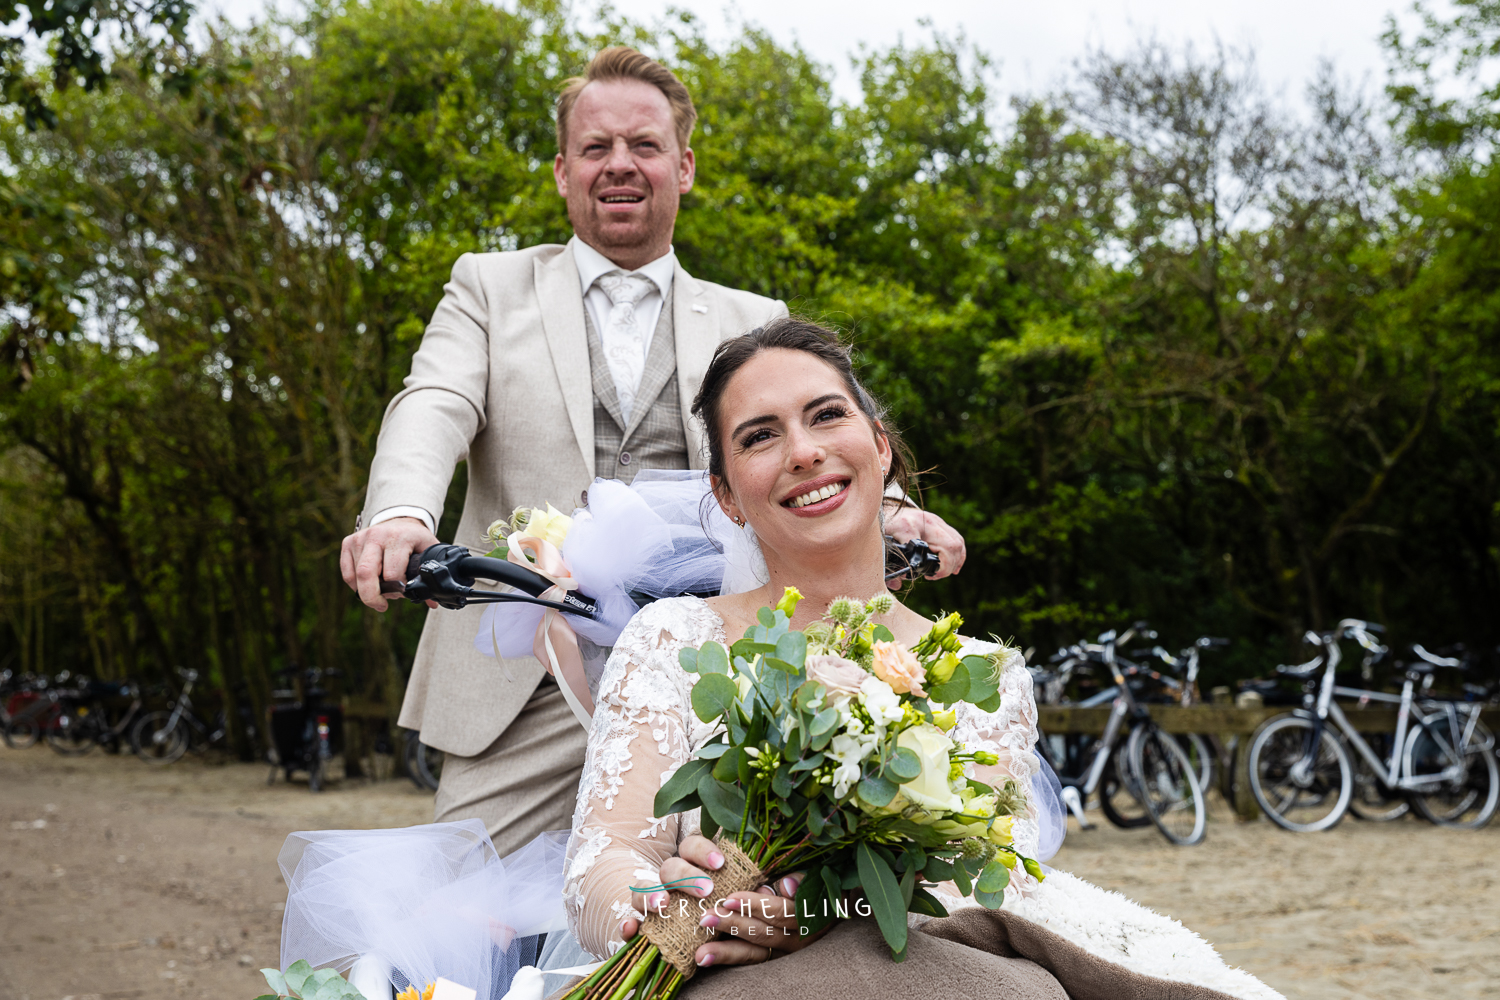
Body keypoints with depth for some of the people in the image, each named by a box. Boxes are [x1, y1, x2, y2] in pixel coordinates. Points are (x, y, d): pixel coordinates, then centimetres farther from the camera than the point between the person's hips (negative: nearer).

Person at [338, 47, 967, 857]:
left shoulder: (754, 324, 17)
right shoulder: (491, 287, 13)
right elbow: (434, 410, -3)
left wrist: (890, 511, -20)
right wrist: (399, 513, -27)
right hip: (526, 692, -1)